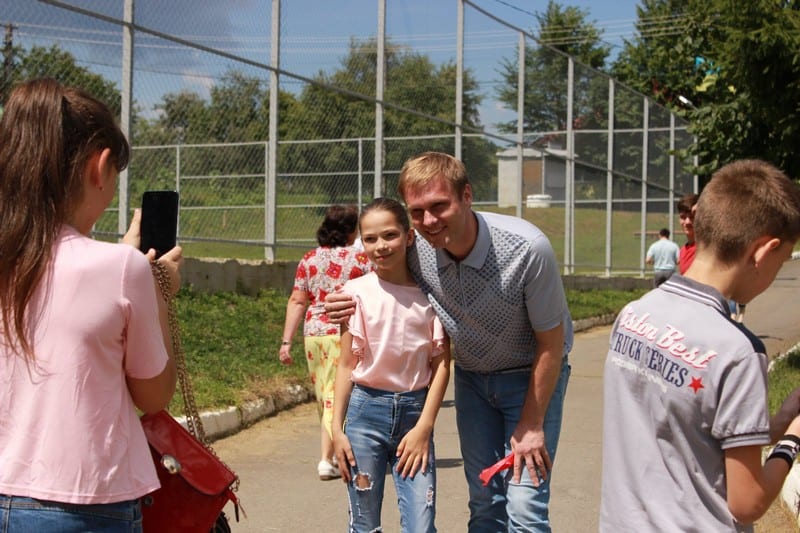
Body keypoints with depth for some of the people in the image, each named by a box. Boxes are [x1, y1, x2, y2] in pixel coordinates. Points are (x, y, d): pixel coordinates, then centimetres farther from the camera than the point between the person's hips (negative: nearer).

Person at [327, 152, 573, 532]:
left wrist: (531, 424, -13)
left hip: (531, 375, -4)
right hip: (471, 376, 4)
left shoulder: (527, 248, -30)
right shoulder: (415, 248, -17)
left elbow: (551, 343, -18)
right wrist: (354, 309, -18)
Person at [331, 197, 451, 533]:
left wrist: (423, 428, -7)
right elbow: (347, 364, 1)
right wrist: (337, 428, -2)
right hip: (366, 410, 0)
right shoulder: (357, 291, -2)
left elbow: (442, 364, 0)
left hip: (414, 411, 0)